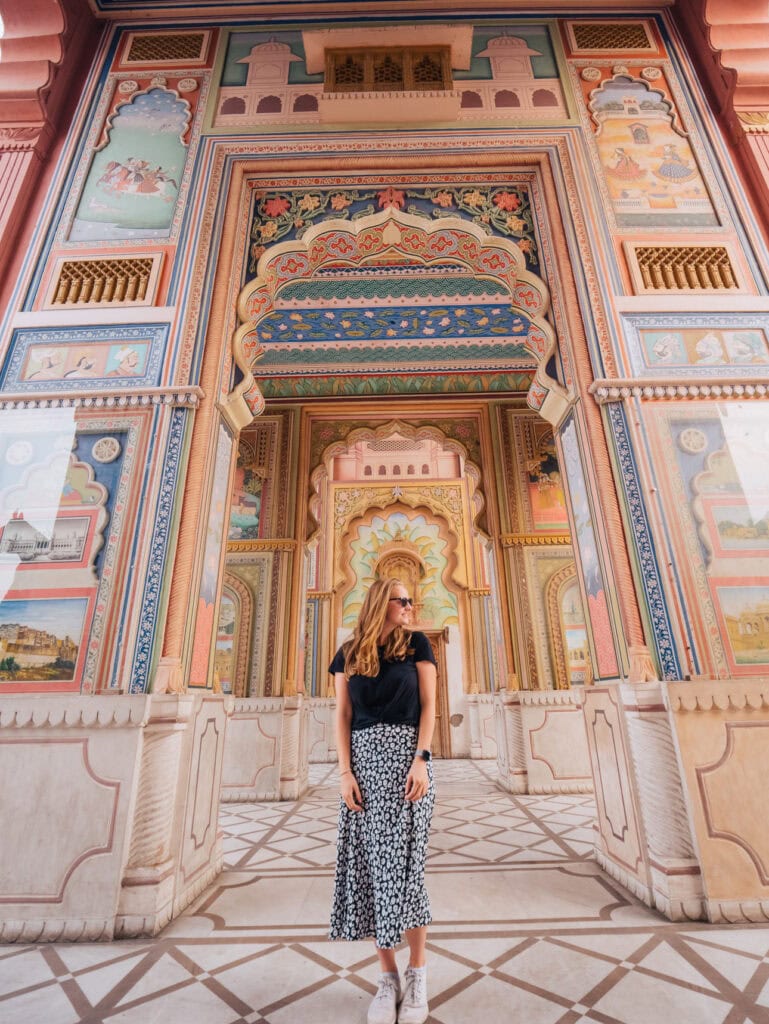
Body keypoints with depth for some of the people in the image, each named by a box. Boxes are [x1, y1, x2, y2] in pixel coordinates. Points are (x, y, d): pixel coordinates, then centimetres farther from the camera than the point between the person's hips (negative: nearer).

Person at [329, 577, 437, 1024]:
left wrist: (421, 760, -11)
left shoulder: (416, 643, 3)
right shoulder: (349, 653, 7)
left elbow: (428, 705, -1)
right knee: (369, 863, 6)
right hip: (364, 758, 2)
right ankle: (388, 976, 21)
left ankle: (417, 975, 18)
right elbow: (343, 717, 5)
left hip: (405, 755, -2)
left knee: (403, 861, -1)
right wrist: (345, 771, -4)